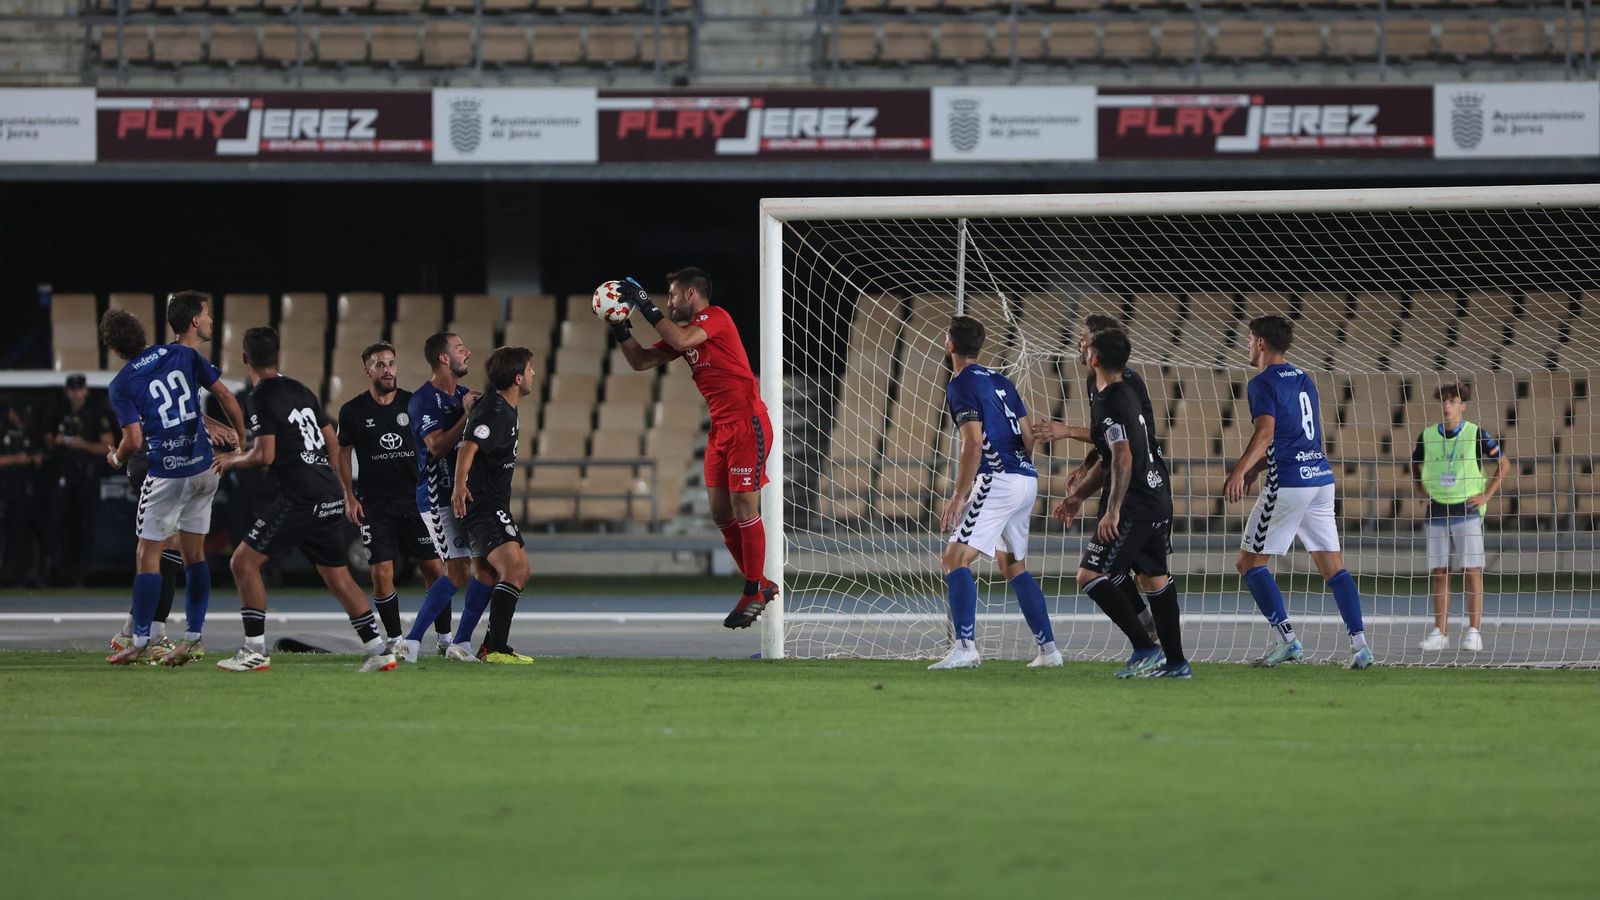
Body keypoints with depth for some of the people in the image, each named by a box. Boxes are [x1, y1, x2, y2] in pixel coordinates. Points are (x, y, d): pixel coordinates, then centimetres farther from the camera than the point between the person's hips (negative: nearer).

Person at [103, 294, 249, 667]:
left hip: (166, 475, -4)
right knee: (194, 554, 11)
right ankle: (192, 638, 10)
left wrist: (117, 458, 10)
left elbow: (134, 439, -12)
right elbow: (225, 397, 1)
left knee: (148, 556, 3)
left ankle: (141, 642, 3)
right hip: (204, 468, 5)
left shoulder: (121, 384, -7)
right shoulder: (184, 356, 3)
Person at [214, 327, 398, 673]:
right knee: (337, 576, 15)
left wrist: (233, 460, 5)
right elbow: (332, 440, 21)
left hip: (299, 498, -8)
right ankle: (379, 651, 11)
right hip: (331, 497, 8)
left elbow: (265, 455, -13)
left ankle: (255, 651, -6)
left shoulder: (262, 396, -8)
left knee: (244, 562, -2)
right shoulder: (301, 390, 15)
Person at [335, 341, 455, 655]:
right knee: (381, 573, -8)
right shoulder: (353, 410, -1)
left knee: (434, 568, -1)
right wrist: (350, 497, 2)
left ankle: (445, 638, 11)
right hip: (375, 503, -1)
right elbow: (343, 453, 8)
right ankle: (394, 640, 4)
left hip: (415, 498, 1)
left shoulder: (413, 403, 2)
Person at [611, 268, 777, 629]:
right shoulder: (684, 329, 15)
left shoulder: (716, 317, -10)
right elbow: (641, 361, 15)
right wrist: (620, 328, 3)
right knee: (721, 514, 8)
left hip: (747, 425, -9)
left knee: (744, 510, -8)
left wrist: (647, 307, -22)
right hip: (721, 429, 9)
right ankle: (760, 584, 18)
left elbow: (682, 341, -28)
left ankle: (754, 593, -2)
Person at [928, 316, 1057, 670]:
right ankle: (1048, 649, 16)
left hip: (997, 480, -9)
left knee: (955, 558, -11)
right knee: (1013, 565, 20)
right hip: (1026, 479, 9)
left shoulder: (961, 385, -6)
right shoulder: (1000, 381, 18)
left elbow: (974, 444, -16)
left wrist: (958, 496, -15)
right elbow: (1028, 437, 19)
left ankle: (965, 647, -24)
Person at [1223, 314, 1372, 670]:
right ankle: (1360, 643, -6)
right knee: (1333, 566, 6)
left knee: (1250, 561, 3)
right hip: (1321, 477, 7)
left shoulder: (1263, 383, -6)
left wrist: (1240, 471, -31)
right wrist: (1255, 468, 28)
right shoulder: (1304, 379, 19)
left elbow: (1266, 432, -22)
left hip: (1289, 482, -7)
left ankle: (1285, 638, -7)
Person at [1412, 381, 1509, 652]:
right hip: (1436, 513, 3)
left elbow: (1504, 464, 5)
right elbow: (1415, 465, 23)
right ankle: (1440, 633, 6)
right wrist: (1422, 492, 10)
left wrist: (1486, 495, -2)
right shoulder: (1427, 436, 5)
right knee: (1439, 574, 2)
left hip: (1467, 511, -3)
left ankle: (1474, 632, -4)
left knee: (1472, 571, -6)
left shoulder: (1477, 434, -3)